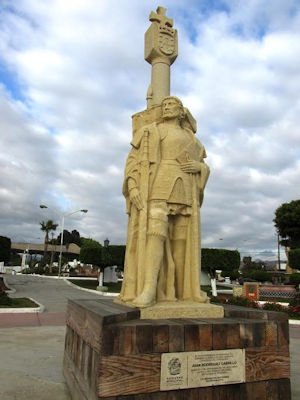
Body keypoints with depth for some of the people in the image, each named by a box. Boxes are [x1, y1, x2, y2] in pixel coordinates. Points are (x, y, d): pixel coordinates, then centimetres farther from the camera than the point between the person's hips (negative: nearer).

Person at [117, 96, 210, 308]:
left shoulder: (190, 139, 25)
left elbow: (204, 168, 25)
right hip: (157, 186, -4)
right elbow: (133, 160, 4)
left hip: (183, 190, 4)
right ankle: (148, 291, -28)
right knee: (155, 232, -22)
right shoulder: (149, 131, 15)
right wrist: (132, 187, -13)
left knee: (183, 238, -1)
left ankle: (185, 289, 7)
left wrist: (198, 166, -1)